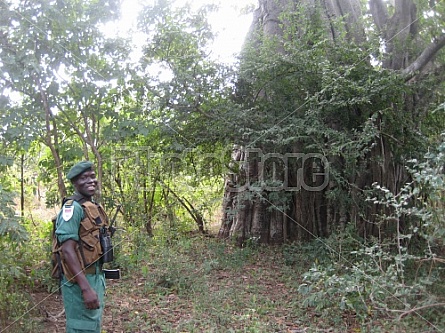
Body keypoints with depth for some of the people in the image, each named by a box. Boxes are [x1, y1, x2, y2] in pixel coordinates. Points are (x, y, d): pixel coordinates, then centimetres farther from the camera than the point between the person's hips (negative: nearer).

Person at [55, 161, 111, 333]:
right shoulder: (72, 208, -17)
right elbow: (67, 250, -24)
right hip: (80, 281, -9)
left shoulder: (95, 207, 11)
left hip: (96, 277, 9)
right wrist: (86, 287, -28)